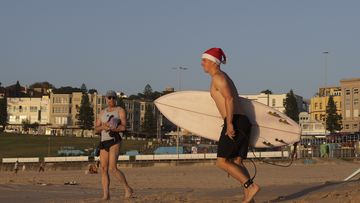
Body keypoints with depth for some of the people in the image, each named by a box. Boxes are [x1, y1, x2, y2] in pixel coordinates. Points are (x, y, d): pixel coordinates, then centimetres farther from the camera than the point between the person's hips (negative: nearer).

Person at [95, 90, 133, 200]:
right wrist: (103, 127, -7)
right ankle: (106, 195, -1)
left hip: (115, 141, -6)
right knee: (104, 169, -1)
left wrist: (109, 128, -15)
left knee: (112, 168, -18)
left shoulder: (120, 111, 2)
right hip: (103, 142, 6)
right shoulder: (102, 112, 19)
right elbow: (96, 129, 14)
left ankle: (128, 189, -5)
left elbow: (124, 127, -10)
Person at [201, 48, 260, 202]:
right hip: (243, 121, 10)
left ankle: (250, 186, -18)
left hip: (235, 122, -10)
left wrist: (229, 123, -23)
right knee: (236, 162, 7)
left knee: (222, 162, -9)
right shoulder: (224, 77, 25)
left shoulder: (218, 77, -5)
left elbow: (229, 99, -17)